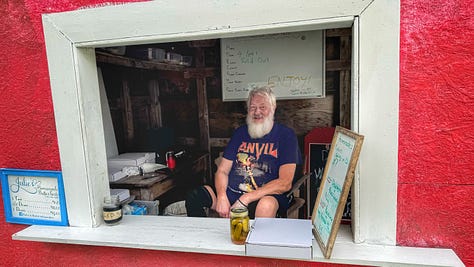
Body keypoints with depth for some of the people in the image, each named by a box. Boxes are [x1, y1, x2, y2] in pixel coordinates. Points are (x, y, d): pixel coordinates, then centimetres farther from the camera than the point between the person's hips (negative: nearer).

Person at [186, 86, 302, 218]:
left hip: (266, 195, -4)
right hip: (231, 192, 5)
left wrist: (247, 198, -19)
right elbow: (222, 170, 11)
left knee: (266, 205, -38)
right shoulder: (240, 132, 15)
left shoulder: (286, 135, 1)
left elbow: (285, 183, -10)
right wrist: (221, 197, -11)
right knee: (194, 196, -15)